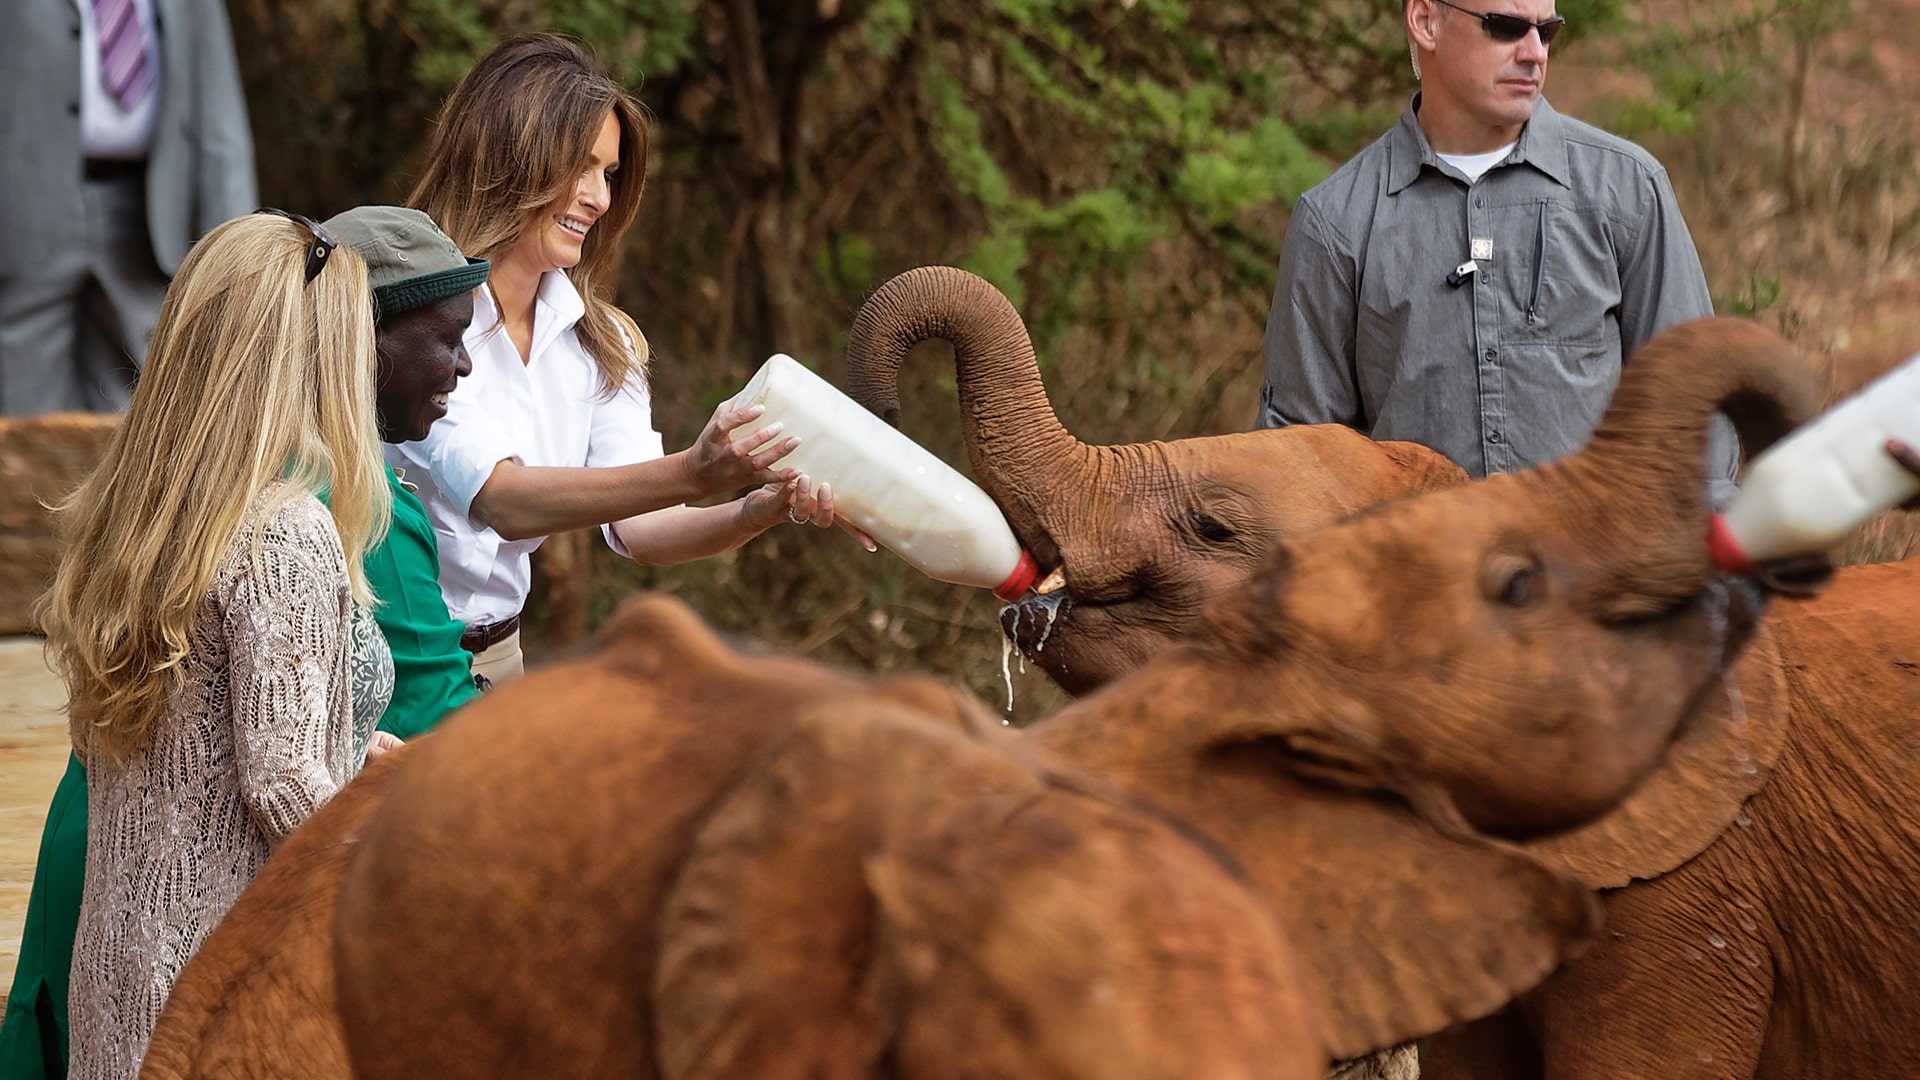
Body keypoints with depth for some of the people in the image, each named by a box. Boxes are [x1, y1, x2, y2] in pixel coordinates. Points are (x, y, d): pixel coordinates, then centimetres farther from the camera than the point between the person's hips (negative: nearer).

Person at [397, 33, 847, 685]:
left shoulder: (599, 343, 9)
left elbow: (635, 530, 0)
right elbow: (500, 500, -25)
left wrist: (760, 510, -19)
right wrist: (691, 475, -35)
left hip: (496, 655, 6)